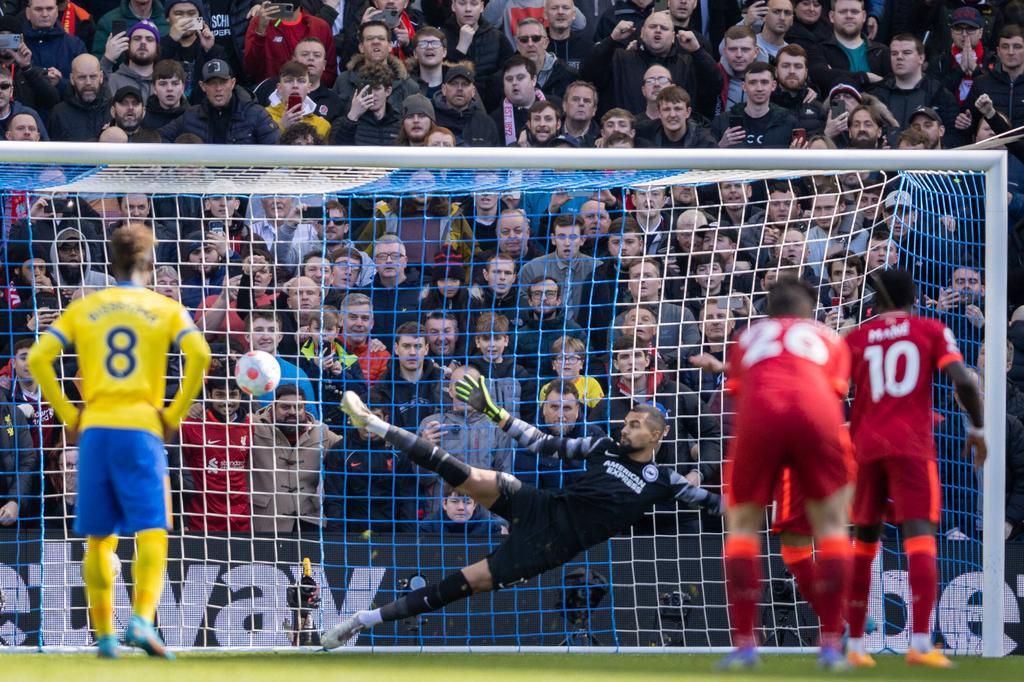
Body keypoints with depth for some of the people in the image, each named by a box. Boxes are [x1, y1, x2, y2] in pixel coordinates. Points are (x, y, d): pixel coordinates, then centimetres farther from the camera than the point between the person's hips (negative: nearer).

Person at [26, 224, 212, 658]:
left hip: (94, 430, 2)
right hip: (142, 428, -2)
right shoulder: (165, 309, 6)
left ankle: (104, 635, 11)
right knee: (151, 533, -5)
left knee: (99, 539, 9)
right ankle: (142, 620, -24)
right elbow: (199, 354, -10)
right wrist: (175, 413, -3)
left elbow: (38, 358, 2)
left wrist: (67, 415, 6)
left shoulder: (83, 309, 12)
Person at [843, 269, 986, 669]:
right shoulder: (932, 331, 7)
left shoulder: (855, 339, 13)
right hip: (912, 444, -3)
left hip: (865, 445, 3)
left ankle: (855, 645, 15)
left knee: (864, 539, 15)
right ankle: (920, 643, -26)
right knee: (919, 536, -10)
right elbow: (963, 382, -6)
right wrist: (977, 430, 6)